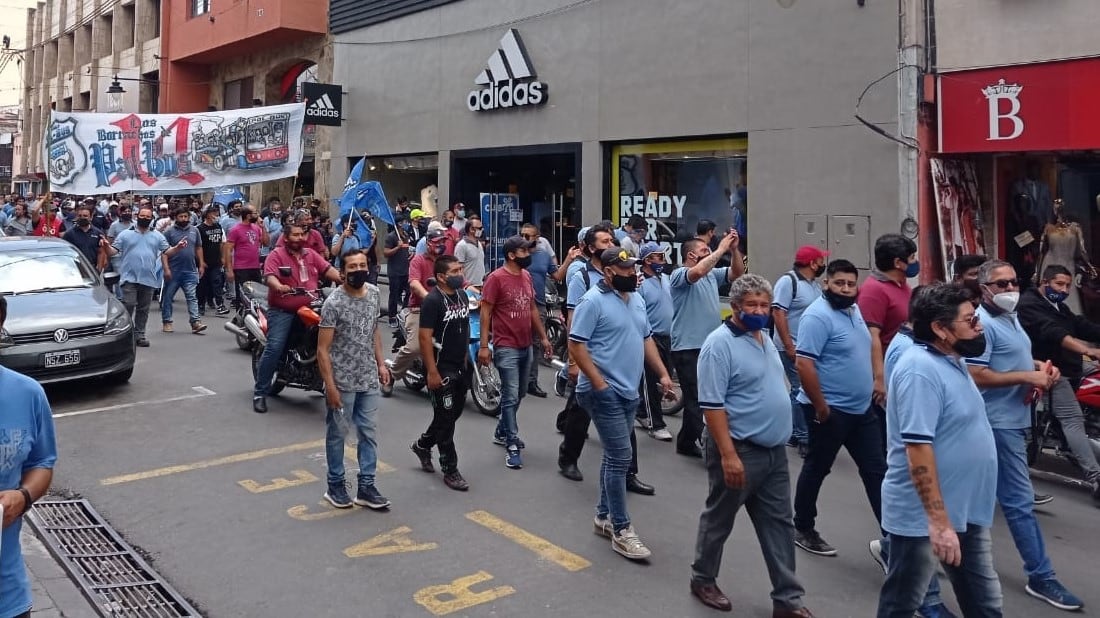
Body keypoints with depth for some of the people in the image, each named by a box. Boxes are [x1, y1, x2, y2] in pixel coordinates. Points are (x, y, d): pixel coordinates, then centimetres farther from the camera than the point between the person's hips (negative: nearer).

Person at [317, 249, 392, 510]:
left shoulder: (375, 294, 2)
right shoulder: (333, 303, -17)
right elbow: (323, 349, -16)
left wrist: (381, 363, 10)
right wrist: (330, 386, -19)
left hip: (369, 380, 6)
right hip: (342, 382, -6)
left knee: (368, 433, 10)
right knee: (337, 434, 10)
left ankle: (366, 487, 20)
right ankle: (335, 486, 24)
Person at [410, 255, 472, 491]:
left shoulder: (462, 295, 8)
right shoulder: (433, 300, -16)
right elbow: (424, 337, -19)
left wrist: (466, 358, 16)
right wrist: (432, 372, -22)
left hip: (460, 367, 8)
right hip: (441, 369, -8)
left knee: (455, 412, 17)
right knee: (446, 418, 0)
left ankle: (423, 444, 39)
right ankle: (450, 470, 10)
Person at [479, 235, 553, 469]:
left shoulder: (526, 276, 9)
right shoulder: (496, 278, -11)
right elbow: (485, 313, -11)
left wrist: (543, 337, 17)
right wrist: (484, 346, -16)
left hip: (526, 346, 8)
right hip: (506, 348, -7)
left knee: (519, 395, 17)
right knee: (510, 397, -5)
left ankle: (502, 432, 34)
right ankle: (512, 445, 1)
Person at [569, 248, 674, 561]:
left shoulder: (636, 299, 12)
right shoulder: (593, 301, -14)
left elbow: (646, 339, 19)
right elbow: (576, 346, -16)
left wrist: (663, 373, 10)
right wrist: (600, 383, -19)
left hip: (629, 391, 9)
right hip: (605, 392, -9)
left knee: (614, 455, 16)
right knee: (620, 457, -9)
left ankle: (603, 516, 29)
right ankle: (621, 530, 1)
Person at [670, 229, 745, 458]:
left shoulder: (712, 274, 16)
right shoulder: (679, 275, -8)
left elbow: (737, 272, 13)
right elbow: (697, 272, -28)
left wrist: (734, 249, -2)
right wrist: (721, 249, -20)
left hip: (711, 347, 8)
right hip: (688, 349, -8)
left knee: (697, 397, 14)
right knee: (696, 398, -6)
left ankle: (686, 441, 26)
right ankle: (708, 445, -3)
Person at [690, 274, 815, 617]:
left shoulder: (765, 339, 10)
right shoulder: (720, 343, -18)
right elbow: (712, 405, -22)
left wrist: (776, 442, 19)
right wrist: (728, 455, -25)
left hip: (774, 450, 8)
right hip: (739, 451, -8)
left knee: (778, 524, 12)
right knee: (719, 520, 10)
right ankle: (703, 579, 29)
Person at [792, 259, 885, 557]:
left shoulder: (853, 310, 9)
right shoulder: (818, 316, -20)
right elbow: (804, 365, -26)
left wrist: (874, 388, 19)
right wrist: (821, 408, -23)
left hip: (861, 409, 9)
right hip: (831, 410, -9)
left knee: (876, 469, 11)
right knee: (817, 469, 6)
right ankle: (803, 529, 21)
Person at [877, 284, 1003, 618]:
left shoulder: (951, 361, 8)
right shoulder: (921, 370, -23)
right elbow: (918, 448, -28)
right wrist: (939, 522, -29)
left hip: (966, 511, 10)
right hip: (925, 517, -10)